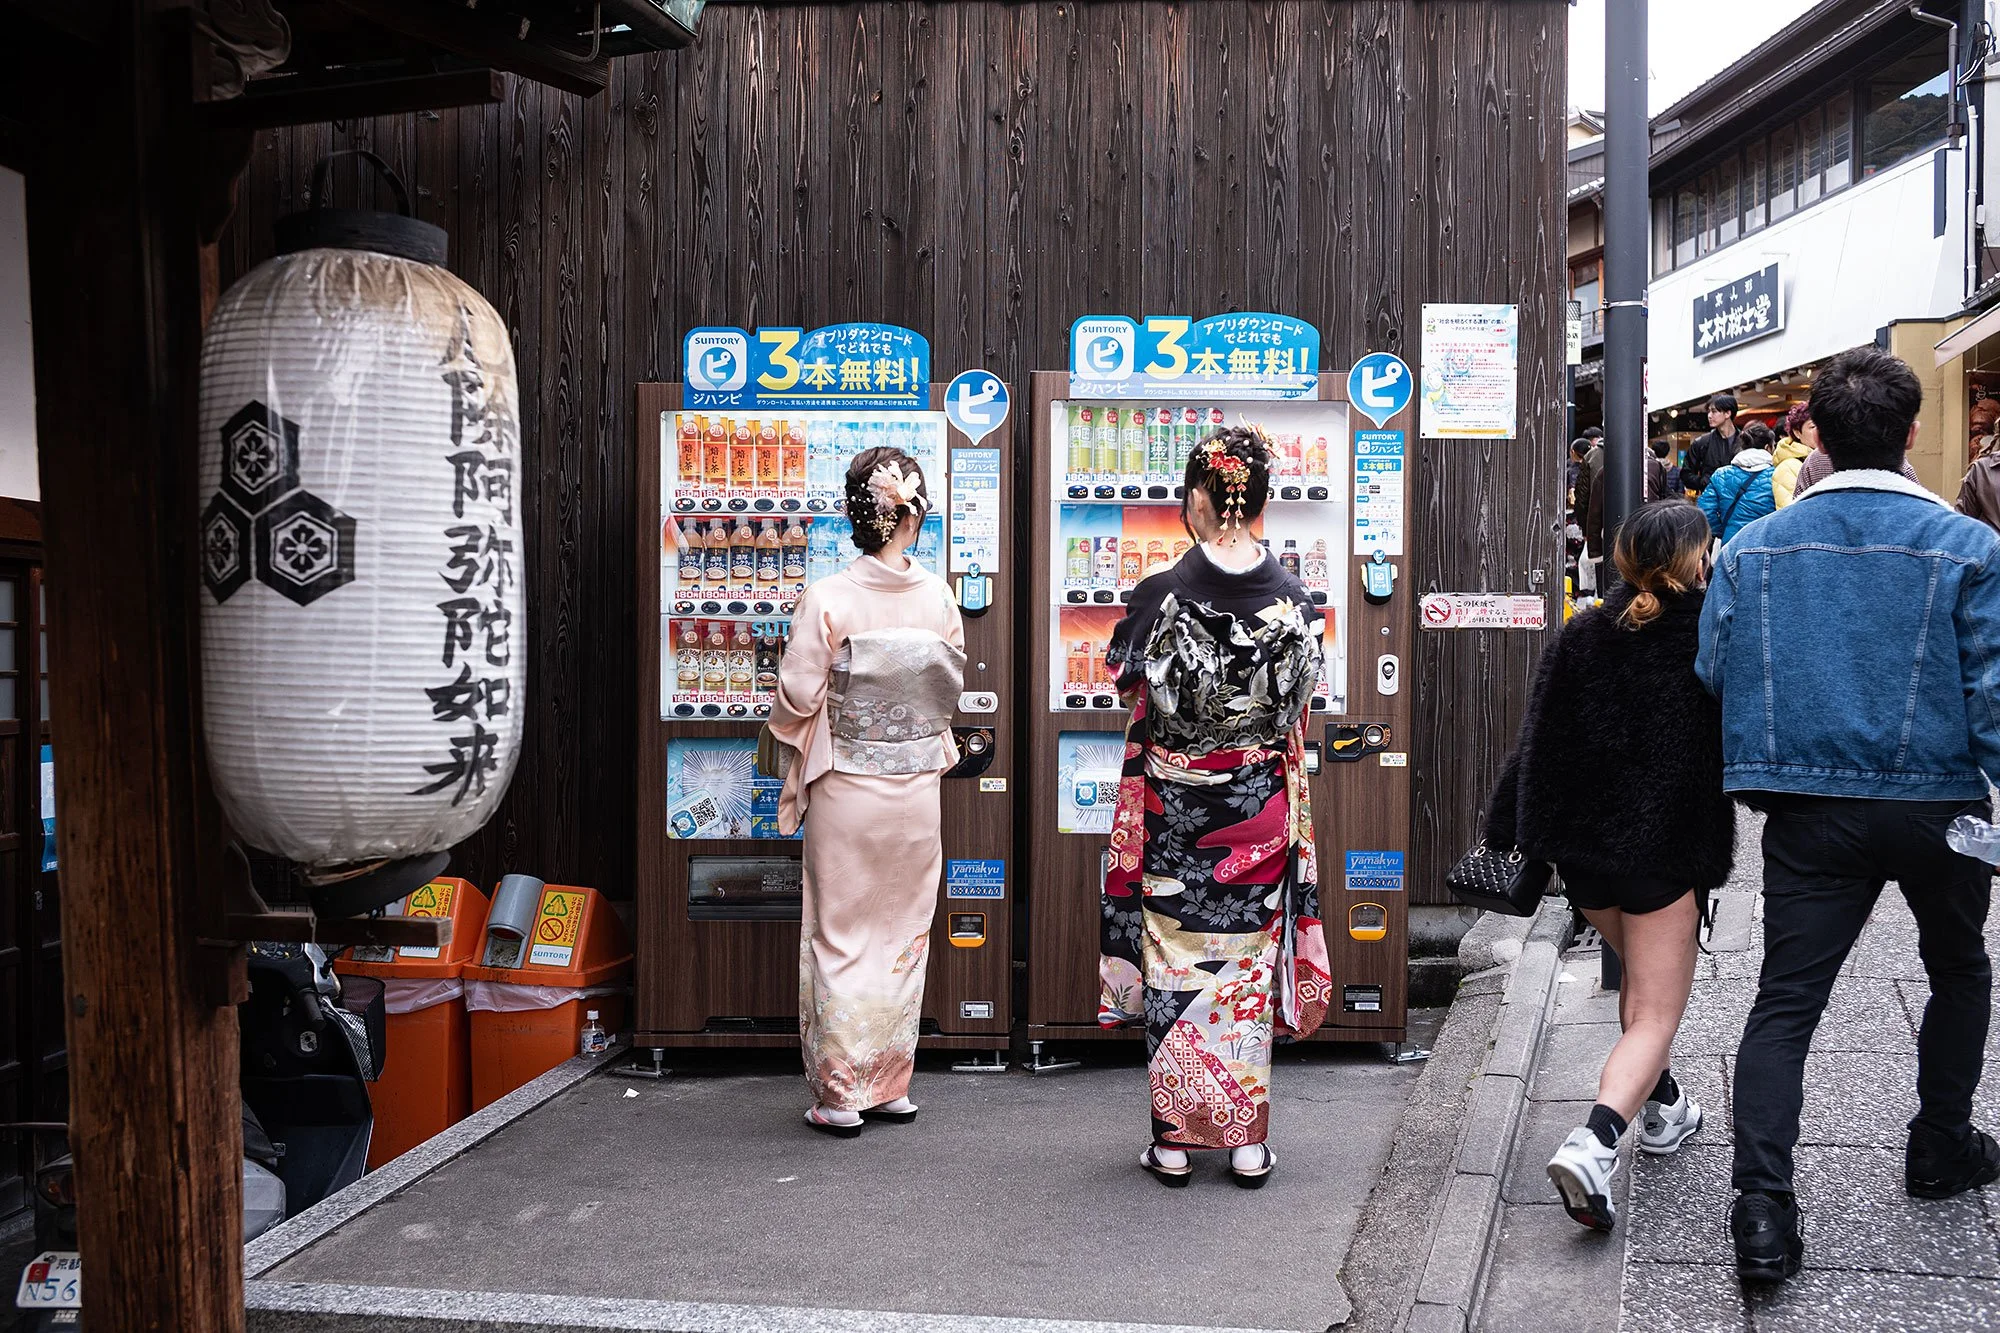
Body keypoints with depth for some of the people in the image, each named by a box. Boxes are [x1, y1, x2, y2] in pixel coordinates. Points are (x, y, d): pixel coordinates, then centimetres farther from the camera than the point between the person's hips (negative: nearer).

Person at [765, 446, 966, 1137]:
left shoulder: (827, 599, -16)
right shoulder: (938, 596, -6)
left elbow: (798, 697, -12)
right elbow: (954, 687, 6)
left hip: (846, 790, -3)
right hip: (917, 789, 3)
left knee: (840, 938, 8)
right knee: (904, 937, 14)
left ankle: (840, 1095, 12)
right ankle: (891, 1086, 22)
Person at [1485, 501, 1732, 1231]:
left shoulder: (1581, 636, 1)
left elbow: (1537, 743, 1)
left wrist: (1509, 833, 5)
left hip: (1582, 848, 5)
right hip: (1664, 850, -5)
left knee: (1640, 977, 29)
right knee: (1655, 1015, -2)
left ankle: (1663, 1108, 43)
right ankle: (1593, 1143, -23)